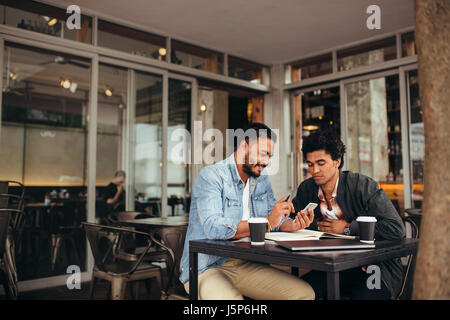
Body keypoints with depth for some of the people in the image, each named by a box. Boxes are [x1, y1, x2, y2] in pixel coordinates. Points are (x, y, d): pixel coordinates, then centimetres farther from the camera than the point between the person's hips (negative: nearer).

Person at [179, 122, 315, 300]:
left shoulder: (262, 180, 13)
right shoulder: (211, 176, -12)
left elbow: (275, 221, 15)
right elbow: (213, 228, -26)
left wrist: (293, 225, -9)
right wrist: (266, 223, -25)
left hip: (245, 265, 7)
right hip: (206, 268, -6)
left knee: (305, 293, -9)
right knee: (229, 297, -37)